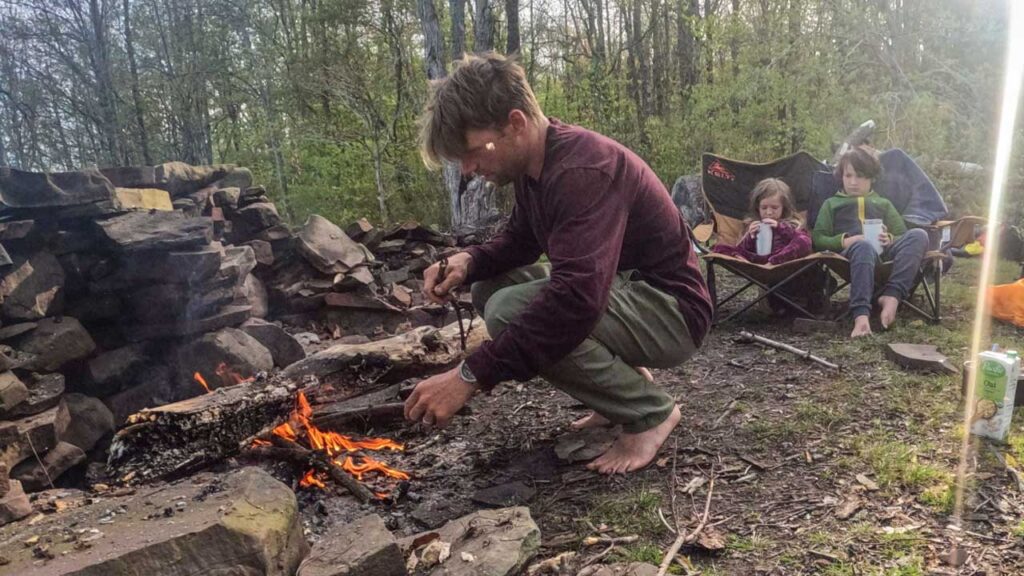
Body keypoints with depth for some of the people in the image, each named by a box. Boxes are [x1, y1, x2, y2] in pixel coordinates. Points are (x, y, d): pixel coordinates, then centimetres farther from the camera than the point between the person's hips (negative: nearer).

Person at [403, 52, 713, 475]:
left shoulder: (584, 169, -28)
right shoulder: (535, 163, 2)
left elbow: (576, 300, -39)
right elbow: (519, 240, 16)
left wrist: (470, 376, -37)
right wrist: (469, 261, -7)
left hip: (671, 311, -9)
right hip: (615, 292, 9)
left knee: (511, 312, -27)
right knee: (491, 288, 7)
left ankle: (650, 412, -7)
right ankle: (623, 381, 12)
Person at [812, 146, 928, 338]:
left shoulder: (883, 204, 36)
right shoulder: (831, 204, 29)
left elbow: (903, 236, 26)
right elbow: (818, 239, 15)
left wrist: (889, 239, 1)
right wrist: (843, 241, -6)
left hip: (884, 251, 3)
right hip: (850, 251, -3)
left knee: (918, 235, -28)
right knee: (863, 246, -41)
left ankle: (891, 296, -42)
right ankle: (861, 315, -56)